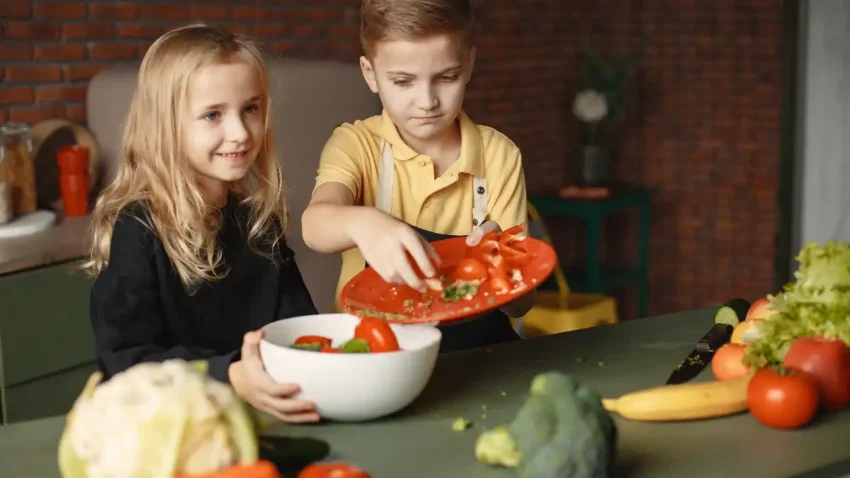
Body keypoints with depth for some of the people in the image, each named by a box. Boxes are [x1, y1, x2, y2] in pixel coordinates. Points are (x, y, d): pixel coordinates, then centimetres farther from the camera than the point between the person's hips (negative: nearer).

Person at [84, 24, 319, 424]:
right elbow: (125, 360, -16)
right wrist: (229, 378, -30)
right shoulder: (137, 228, -9)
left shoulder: (258, 216, 7)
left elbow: (297, 318, 11)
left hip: (262, 409, 4)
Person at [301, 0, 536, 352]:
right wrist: (361, 223, -48)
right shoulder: (356, 145, -4)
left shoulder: (499, 156, -1)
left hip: (475, 347, 3)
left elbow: (521, 303, -2)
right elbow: (315, 224, -26)